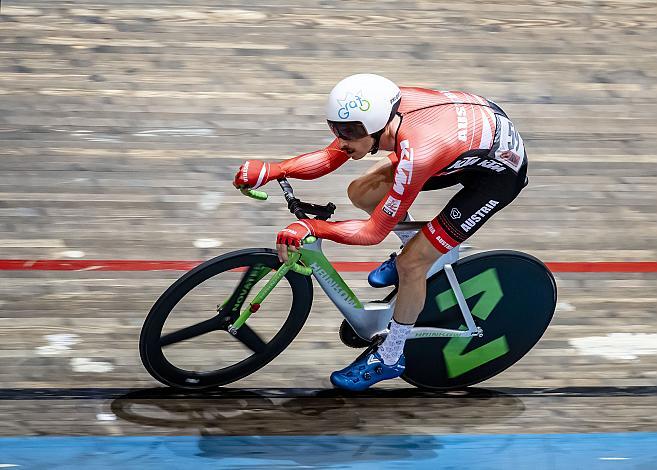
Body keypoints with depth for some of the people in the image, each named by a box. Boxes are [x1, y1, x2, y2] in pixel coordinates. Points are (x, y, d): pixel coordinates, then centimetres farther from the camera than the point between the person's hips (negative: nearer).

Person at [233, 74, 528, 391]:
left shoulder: (416, 155, -39)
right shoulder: (378, 109, -21)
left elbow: (374, 233, -29)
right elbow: (328, 158, -8)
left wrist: (309, 228, -36)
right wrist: (271, 170, -21)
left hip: (499, 170, -7)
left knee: (411, 264, -9)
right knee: (361, 193, 3)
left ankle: (389, 359, 12)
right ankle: (415, 247, 30)